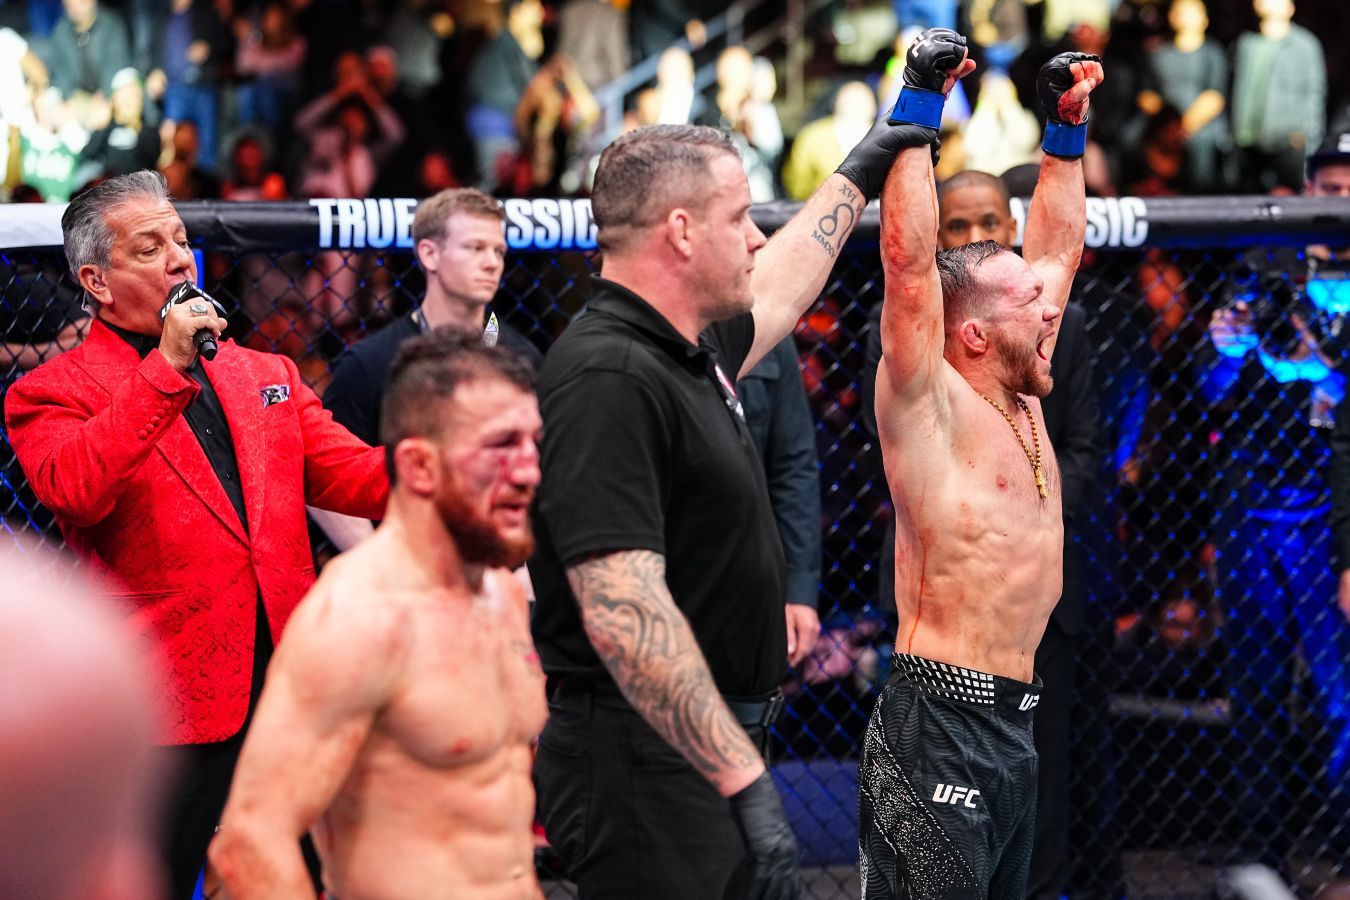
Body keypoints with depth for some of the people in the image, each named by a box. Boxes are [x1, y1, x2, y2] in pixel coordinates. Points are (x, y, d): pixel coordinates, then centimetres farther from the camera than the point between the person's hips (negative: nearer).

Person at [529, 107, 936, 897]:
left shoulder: (691, 350, 11)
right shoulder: (609, 379, -21)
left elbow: (775, 295, 36)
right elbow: (623, 615, -29)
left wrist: (857, 176, 44)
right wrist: (744, 781, -32)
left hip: (714, 745, 10)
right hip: (648, 764, -10)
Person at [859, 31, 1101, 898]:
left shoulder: (1019, 402, 14)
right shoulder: (931, 407, -8)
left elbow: (1056, 247, 24)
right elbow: (908, 258, -19)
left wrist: (1068, 126, 21)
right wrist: (920, 106, -18)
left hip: (1014, 723, 9)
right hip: (941, 722, -9)